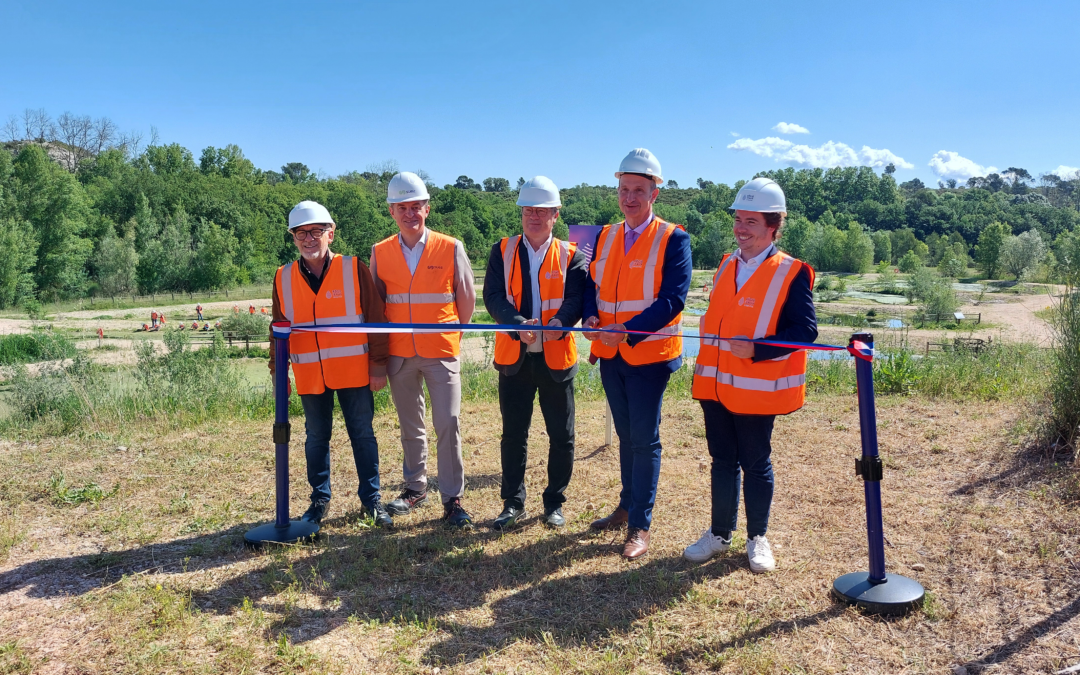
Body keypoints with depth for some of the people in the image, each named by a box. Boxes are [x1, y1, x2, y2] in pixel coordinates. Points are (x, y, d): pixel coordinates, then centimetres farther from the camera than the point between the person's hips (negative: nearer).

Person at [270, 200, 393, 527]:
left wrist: (378, 363, -4)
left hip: (354, 372, -2)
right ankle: (319, 500, 26)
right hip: (309, 375, 2)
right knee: (316, 437, 12)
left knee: (362, 435, 6)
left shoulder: (354, 269, -4)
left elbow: (375, 318, -3)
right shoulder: (283, 278, 4)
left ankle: (371, 497, 19)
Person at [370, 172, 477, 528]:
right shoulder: (380, 253, 3)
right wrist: (380, 350, 9)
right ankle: (415, 487, 29)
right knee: (410, 427, 14)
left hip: (441, 353, -2)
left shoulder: (451, 248, -4)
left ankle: (452, 499, 5)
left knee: (448, 425, -4)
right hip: (399, 355, 3)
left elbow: (467, 298, 5)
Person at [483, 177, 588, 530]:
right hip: (513, 356, 1)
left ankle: (554, 503, 24)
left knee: (561, 436, 7)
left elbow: (575, 299, -10)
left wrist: (559, 322, -33)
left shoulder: (572, 257, 2)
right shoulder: (502, 251, 5)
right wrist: (519, 324, -26)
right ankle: (513, 503, 24)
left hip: (556, 357, -1)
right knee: (513, 434, 9)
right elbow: (493, 296, -7)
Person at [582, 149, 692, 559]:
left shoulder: (672, 239, -8)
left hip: (649, 354, -6)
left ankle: (640, 526, 9)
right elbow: (592, 285, 12)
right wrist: (591, 317, -11)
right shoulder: (605, 237, 10)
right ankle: (627, 506, 33)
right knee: (626, 435, 18)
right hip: (610, 355, 6)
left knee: (645, 440, 0)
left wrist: (627, 331, -25)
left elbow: (673, 299, -16)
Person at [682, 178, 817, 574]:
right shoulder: (726, 266, 11)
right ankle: (719, 534, 27)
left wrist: (755, 349, -25)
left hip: (756, 389, -5)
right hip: (715, 385, 5)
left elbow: (804, 330, -14)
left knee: (756, 464, 8)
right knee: (722, 461, 14)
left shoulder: (791, 273, -9)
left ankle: (757, 539, 25)